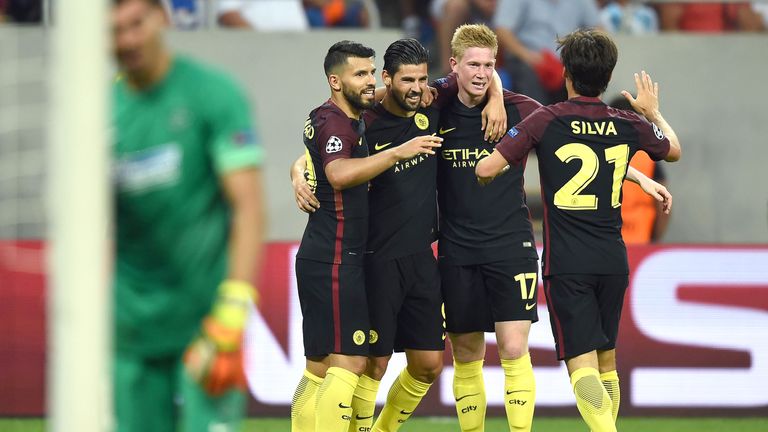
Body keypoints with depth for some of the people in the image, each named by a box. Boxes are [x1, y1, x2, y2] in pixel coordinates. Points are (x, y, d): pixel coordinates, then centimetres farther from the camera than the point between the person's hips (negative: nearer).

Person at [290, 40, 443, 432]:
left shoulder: (352, 120, 14)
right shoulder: (333, 122, -15)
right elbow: (340, 173, -33)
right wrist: (397, 153, -40)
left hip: (324, 261, 10)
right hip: (335, 261, -10)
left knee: (320, 368, 12)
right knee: (348, 363, -14)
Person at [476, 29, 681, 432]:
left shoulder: (546, 121, -8)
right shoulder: (629, 125, 4)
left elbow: (486, 169, -11)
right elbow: (674, 150, 25)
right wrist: (652, 112, 43)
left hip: (567, 263, -4)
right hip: (613, 260, 4)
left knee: (581, 364, -11)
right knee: (606, 361, 18)